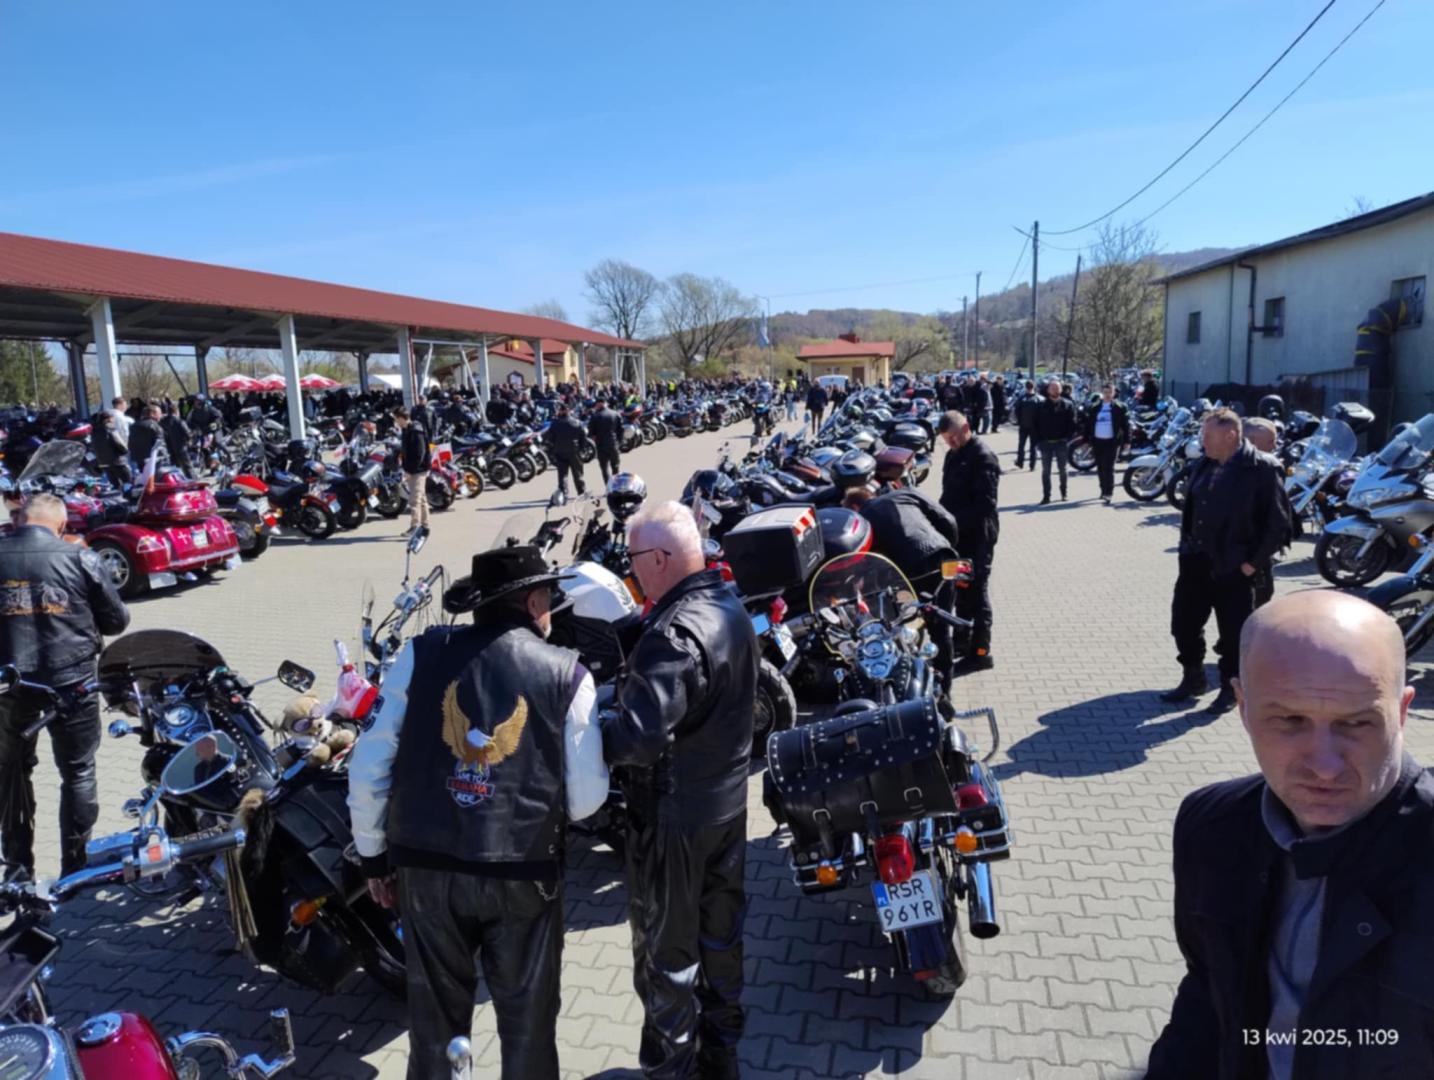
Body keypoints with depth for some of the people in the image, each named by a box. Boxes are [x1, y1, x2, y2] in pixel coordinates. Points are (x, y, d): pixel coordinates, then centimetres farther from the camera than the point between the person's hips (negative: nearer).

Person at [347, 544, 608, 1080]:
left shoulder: (422, 653, -5)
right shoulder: (567, 674, -8)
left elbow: (369, 764, -3)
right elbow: (586, 798, -6)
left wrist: (373, 854, 10)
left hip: (425, 866, 2)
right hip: (523, 873, -2)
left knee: (435, 1014, 22)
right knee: (526, 1018, 18)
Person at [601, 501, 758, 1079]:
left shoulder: (674, 634, -28)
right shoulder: (732, 608, 1)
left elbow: (639, 737, -37)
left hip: (673, 814, -9)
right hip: (729, 799, 9)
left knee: (666, 947, 11)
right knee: (721, 930, 22)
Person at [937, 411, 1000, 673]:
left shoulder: (983, 456, -13)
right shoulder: (953, 455, 15)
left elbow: (985, 502, -21)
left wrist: (957, 522, -25)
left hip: (977, 534, -9)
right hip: (958, 533, 9)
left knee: (976, 591, -5)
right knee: (961, 587, 18)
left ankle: (980, 652, 2)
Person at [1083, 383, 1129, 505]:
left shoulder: (1119, 408, 1)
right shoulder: (1095, 408, 9)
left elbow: (1126, 424, 0)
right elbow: (1088, 424, 10)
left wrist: (1126, 441, -5)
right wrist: (1087, 440, 6)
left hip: (1112, 442, -4)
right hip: (1097, 441, 4)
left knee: (1108, 468, -11)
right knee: (1100, 468, 11)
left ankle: (1109, 492, -10)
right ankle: (1104, 490, 24)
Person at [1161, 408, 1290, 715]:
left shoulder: (1262, 469, -13)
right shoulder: (1204, 465, 6)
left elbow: (1278, 522, -13)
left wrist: (1253, 562, -14)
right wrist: (1186, 546, 10)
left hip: (1234, 567, -6)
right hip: (1196, 560, 7)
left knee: (1233, 632, 6)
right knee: (1183, 622, 13)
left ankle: (1230, 689, 23)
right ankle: (1193, 679, 31)